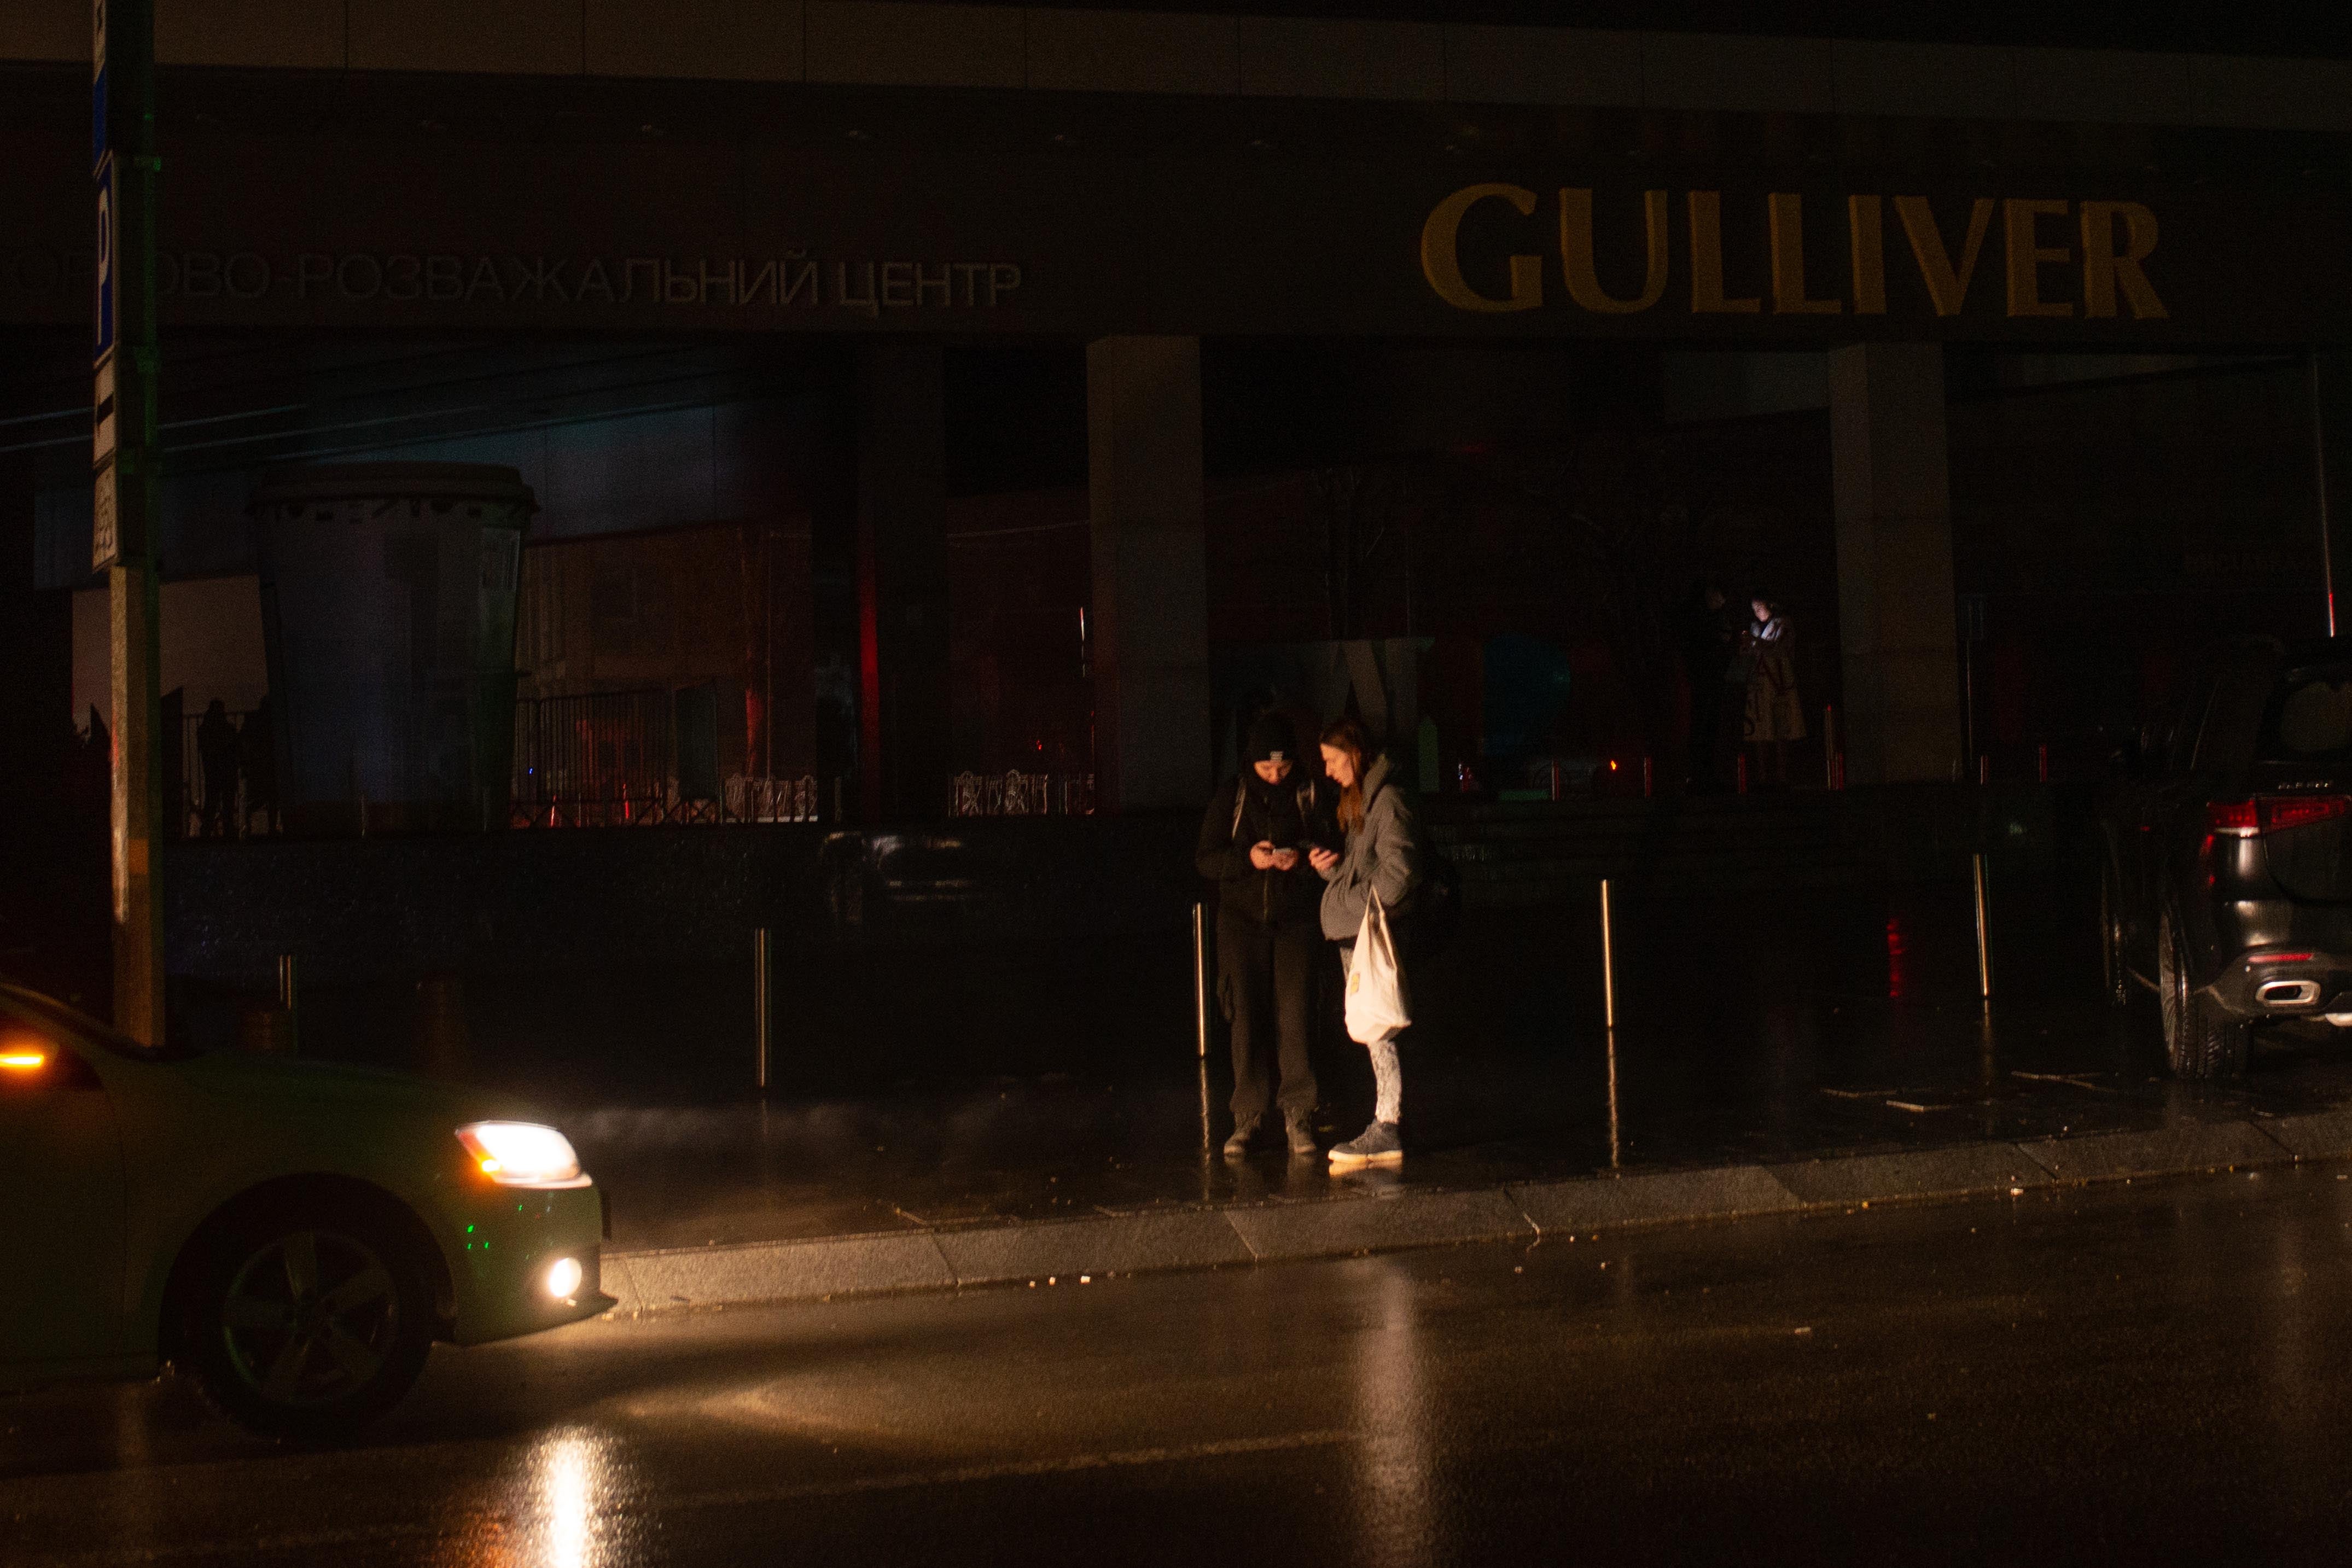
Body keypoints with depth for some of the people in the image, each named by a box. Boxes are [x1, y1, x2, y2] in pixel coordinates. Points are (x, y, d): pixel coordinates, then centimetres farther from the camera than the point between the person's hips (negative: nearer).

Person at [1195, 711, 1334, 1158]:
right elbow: (1206, 860, 1)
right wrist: (1248, 858, -17)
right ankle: (1246, 1117, 7)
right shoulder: (1230, 799, 4)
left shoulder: (1312, 795, 2)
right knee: (1246, 1020, 0)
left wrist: (1302, 858, -17)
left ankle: (1298, 1115, 5)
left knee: (1296, 1019, -4)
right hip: (1242, 920, 1)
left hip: (1296, 921, -1)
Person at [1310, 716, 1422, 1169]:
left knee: (1379, 1030, -10)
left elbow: (1398, 873, -17)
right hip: (1353, 933, 10)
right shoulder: (1354, 801, 19)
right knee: (1372, 1032, 9)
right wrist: (1328, 864, 3)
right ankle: (1386, 1127, 12)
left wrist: (1356, 906, -15)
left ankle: (1388, 1131, -8)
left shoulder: (1386, 800, -11)